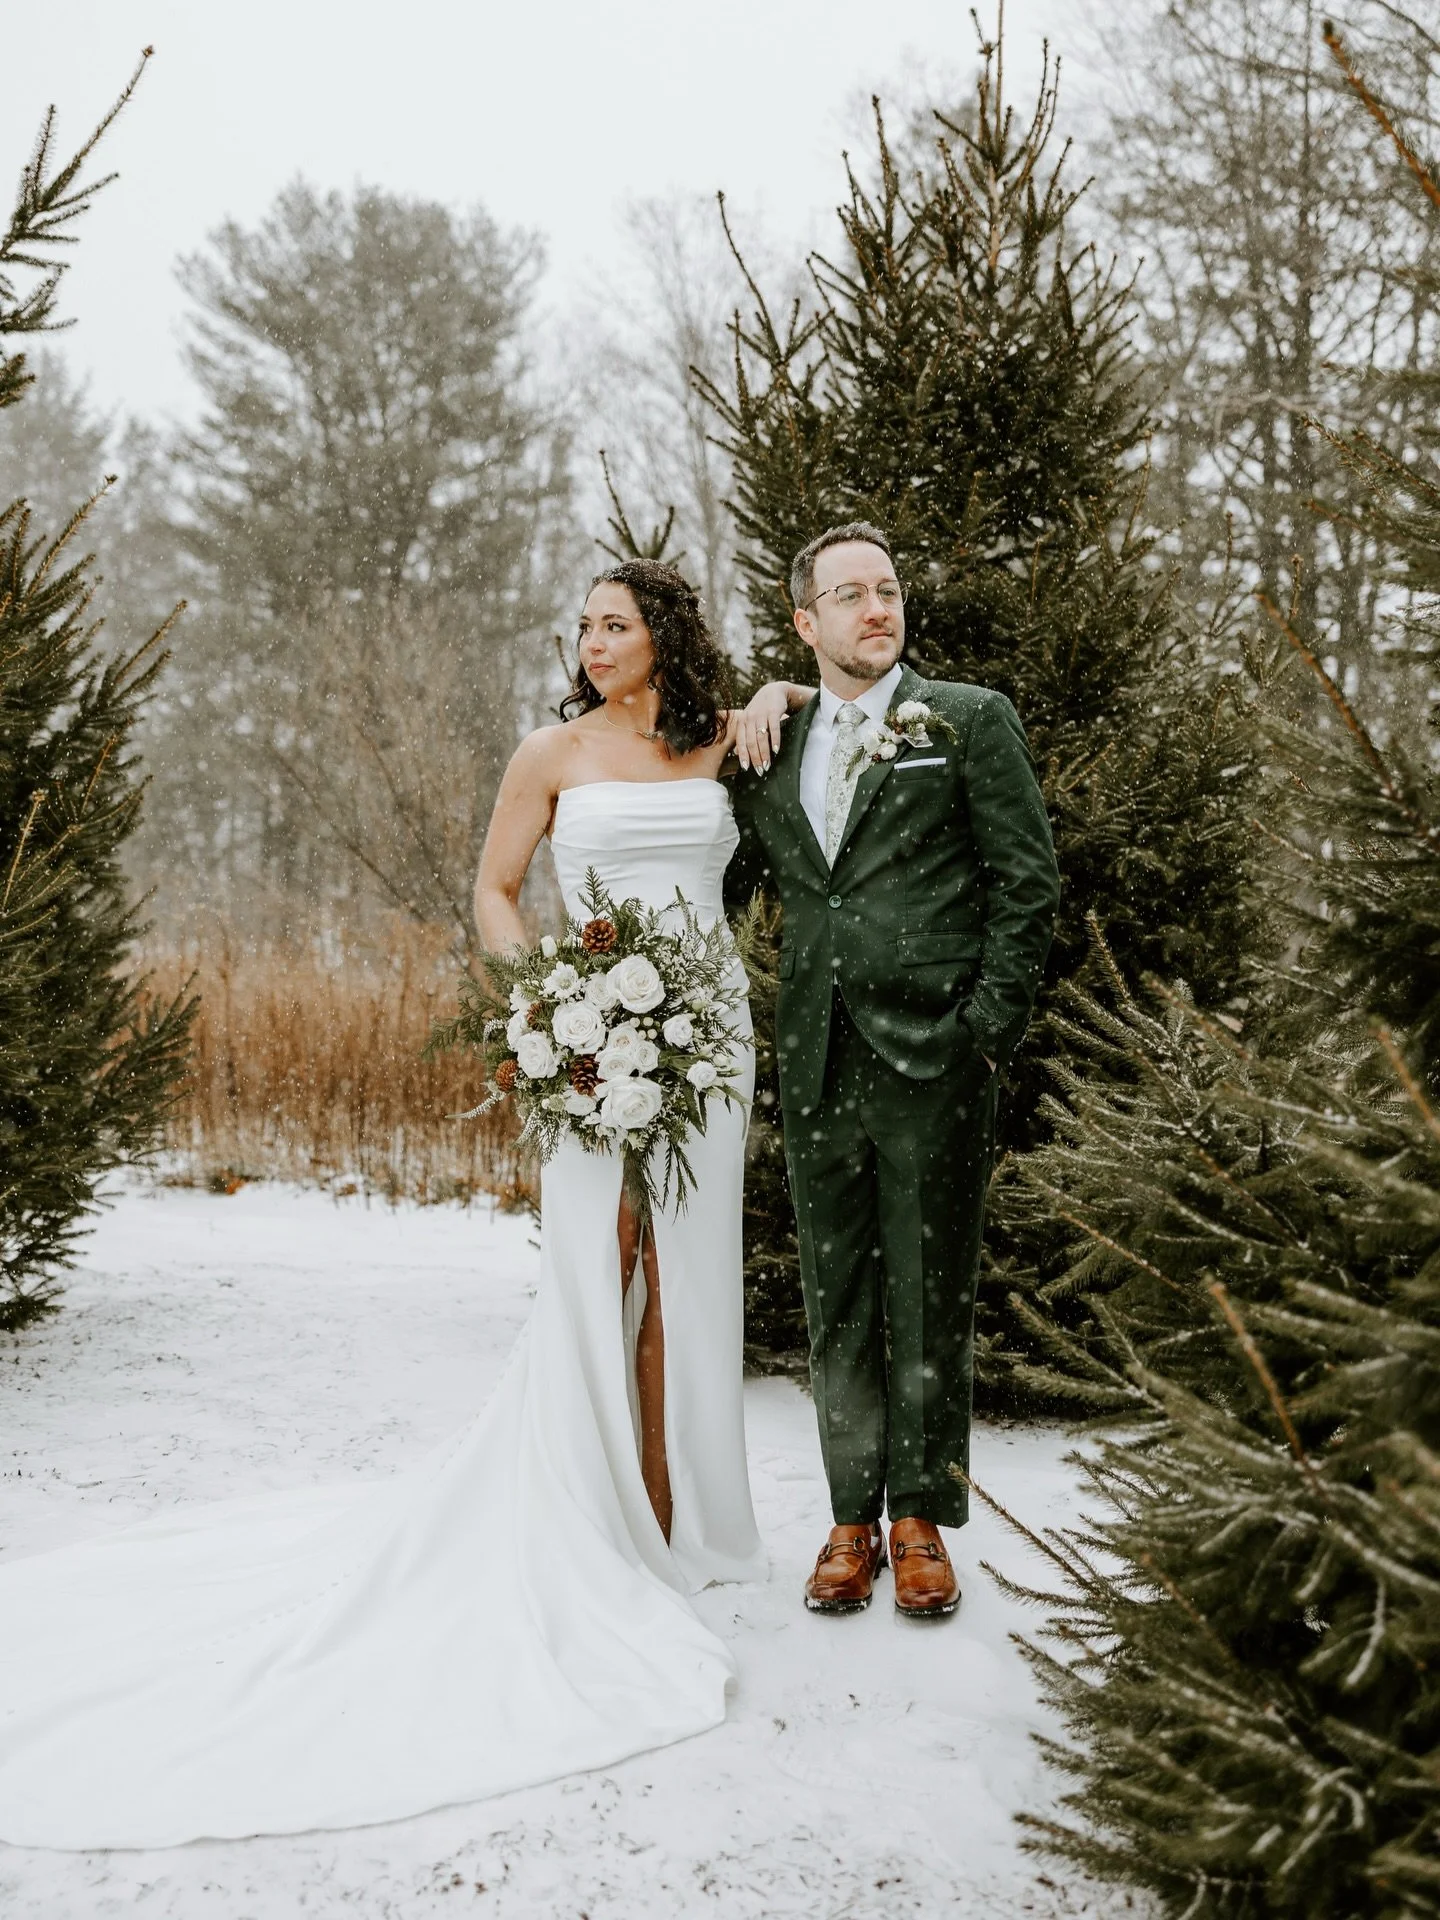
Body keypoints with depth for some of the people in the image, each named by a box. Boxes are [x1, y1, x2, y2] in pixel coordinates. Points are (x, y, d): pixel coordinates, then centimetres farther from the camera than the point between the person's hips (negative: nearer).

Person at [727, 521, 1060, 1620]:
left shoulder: (970, 720, 3)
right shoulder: (773, 748, 14)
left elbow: (1028, 879, -1)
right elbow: (728, 881, 18)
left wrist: (991, 1025, -8)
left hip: (933, 1055, -3)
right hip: (818, 1064, 4)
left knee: (930, 1301, 4)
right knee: (837, 1304, 9)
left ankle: (922, 1519, 16)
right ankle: (852, 1519, 20)